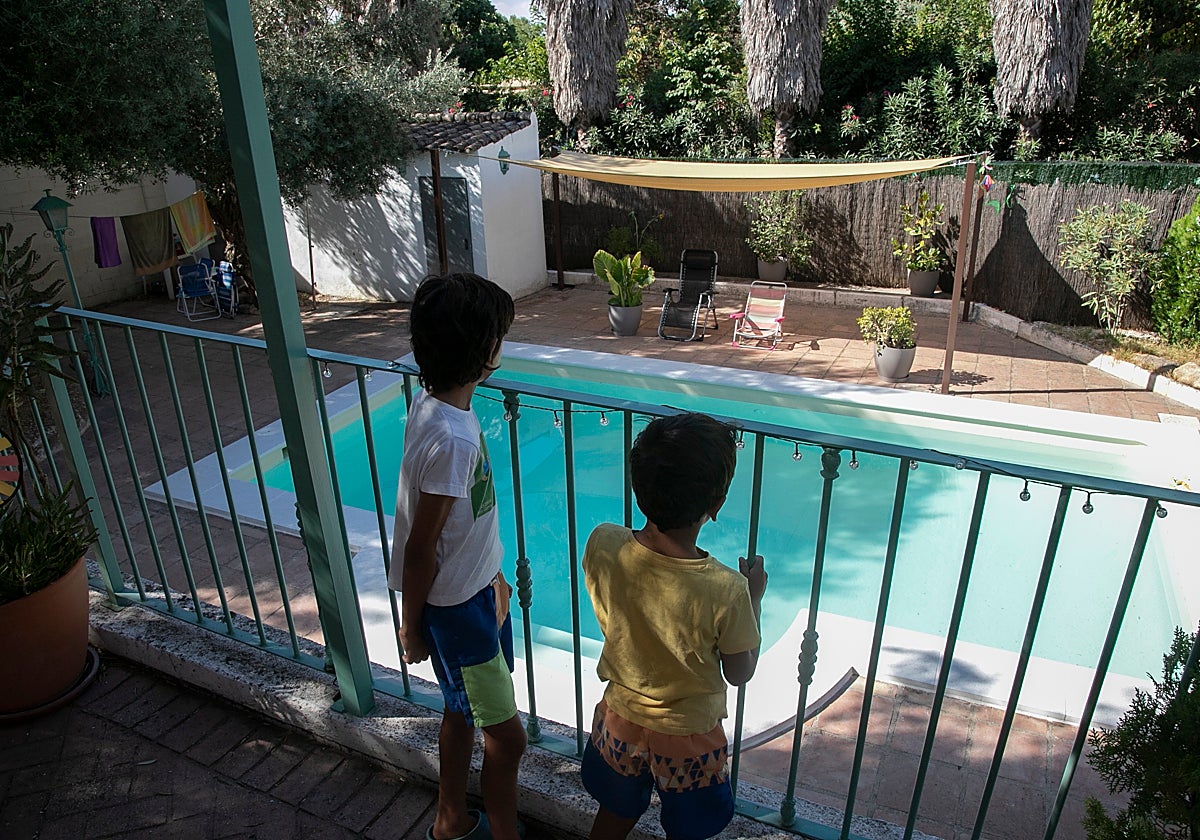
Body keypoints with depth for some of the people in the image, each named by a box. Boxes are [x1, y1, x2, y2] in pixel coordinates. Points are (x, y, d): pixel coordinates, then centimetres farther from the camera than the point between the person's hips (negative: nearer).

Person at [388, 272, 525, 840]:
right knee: (506, 735, 8)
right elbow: (420, 548, -23)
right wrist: (411, 626, -9)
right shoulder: (452, 438, -33)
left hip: (471, 589, 9)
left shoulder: (434, 403, -3)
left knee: (461, 711, 27)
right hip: (455, 607, -9)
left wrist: (492, 576, 19)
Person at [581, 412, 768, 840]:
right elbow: (739, 673, -15)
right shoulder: (725, 591, -35)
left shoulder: (602, 545, -26)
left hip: (620, 723, 2)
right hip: (688, 739, -2)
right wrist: (754, 597, -3)